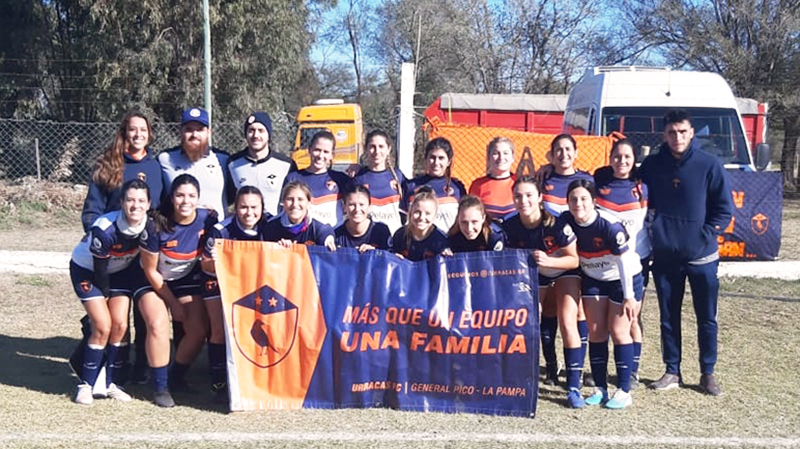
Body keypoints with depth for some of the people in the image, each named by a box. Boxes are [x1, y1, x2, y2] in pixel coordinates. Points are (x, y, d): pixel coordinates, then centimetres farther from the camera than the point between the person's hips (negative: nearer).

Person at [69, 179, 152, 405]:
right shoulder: (105, 229, -35)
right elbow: (99, 268, -22)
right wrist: (106, 294, -8)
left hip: (120, 271, 4)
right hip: (87, 270, -4)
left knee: (120, 326, -5)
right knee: (103, 327, -13)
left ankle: (109, 383, 10)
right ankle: (86, 385, 3)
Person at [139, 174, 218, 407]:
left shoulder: (208, 220, -17)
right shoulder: (157, 226, -24)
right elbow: (150, 271, -13)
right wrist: (174, 303, -9)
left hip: (187, 280, 3)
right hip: (155, 282, -3)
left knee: (199, 330, -13)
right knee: (158, 325, -24)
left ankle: (177, 376, 13)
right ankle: (161, 387, -9)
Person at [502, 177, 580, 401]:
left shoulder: (556, 223, -32)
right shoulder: (510, 226, -22)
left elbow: (574, 260, -25)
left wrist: (549, 261, -39)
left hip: (565, 271, -4)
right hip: (536, 275, 4)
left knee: (567, 324, -15)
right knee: (545, 324, 5)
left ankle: (574, 386, -12)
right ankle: (550, 368, 30)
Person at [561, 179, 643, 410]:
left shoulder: (609, 225, -29)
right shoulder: (567, 221, -14)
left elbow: (624, 261, -23)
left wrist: (629, 296, -19)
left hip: (625, 278, -5)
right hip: (593, 280, 5)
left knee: (618, 331, -4)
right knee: (596, 332, 4)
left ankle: (624, 391, 6)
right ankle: (600, 389, 14)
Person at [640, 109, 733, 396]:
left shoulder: (709, 165, -5)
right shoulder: (652, 165, 1)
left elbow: (725, 209, -2)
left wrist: (705, 235, -10)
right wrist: (653, 231, -2)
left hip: (702, 257, -2)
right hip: (664, 257, 2)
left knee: (707, 319, 7)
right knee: (668, 318, 10)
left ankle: (708, 374, 20)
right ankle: (672, 372, 21)